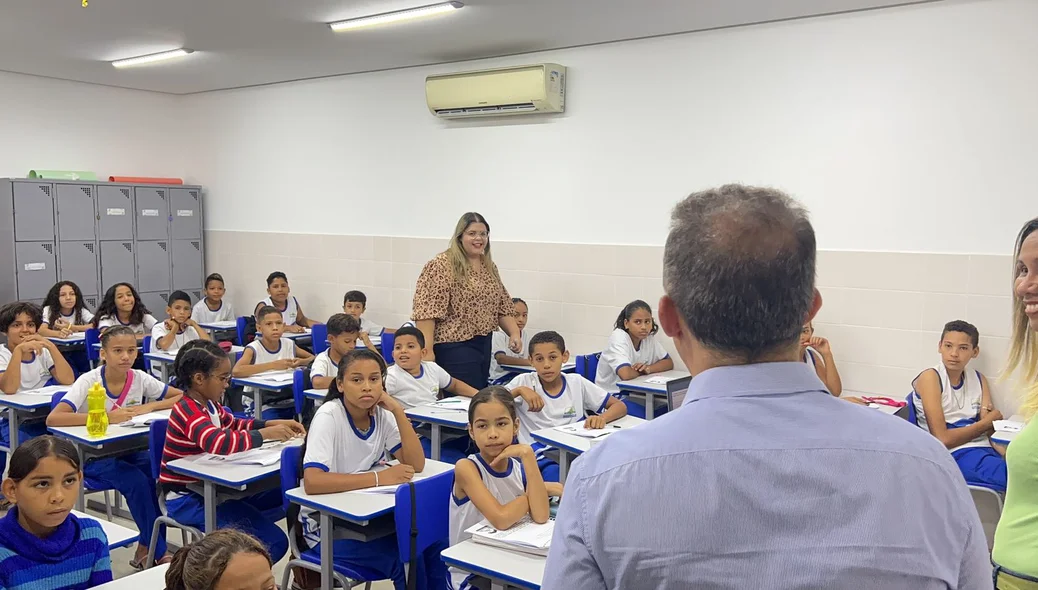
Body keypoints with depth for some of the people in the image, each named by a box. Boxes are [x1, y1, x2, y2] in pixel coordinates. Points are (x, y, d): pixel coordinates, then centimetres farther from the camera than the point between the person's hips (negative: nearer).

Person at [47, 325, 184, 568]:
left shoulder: (140, 378, -6)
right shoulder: (89, 381, -18)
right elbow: (53, 419, -30)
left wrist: (149, 406, -19)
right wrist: (106, 416, -37)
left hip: (128, 450, 4)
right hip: (93, 456, -4)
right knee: (137, 480, -30)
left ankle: (147, 548, -10)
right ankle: (159, 553, -15)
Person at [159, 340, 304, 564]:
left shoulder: (209, 404, 5)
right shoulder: (188, 411, -24)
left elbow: (235, 425, 20)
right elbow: (218, 442, -41)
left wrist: (275, 424, 3)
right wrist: (265, 434, -30)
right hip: (187, 500, -10)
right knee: (273, 543, -18)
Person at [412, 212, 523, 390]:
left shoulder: (490, 267, 12)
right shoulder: (441, 266, -11)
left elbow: (503, 307, 16)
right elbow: (426, 310, -16)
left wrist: (515, 333, 0)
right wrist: (427, 351, -22)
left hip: (484, 345, 8)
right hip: (454, 347, -8)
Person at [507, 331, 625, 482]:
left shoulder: (577, 383, 4)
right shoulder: (524, 382, -1)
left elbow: (620, 406, 5)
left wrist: (602, 418, -16)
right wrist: (519, 390, -22)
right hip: (540, 456, -3)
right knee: (553, 474, -35)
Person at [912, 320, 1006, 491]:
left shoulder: (979, 379, 14)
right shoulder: (930, 378, -5)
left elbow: (991, 429, 2)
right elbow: (942, 438, -11)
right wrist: (987, 422, -1)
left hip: (984, 448, 6)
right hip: (954, 454, -6)